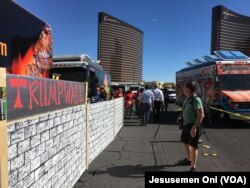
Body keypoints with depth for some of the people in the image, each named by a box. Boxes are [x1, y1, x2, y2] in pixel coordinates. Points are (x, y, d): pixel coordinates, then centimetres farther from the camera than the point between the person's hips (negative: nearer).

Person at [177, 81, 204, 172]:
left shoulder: (196, 100, -21)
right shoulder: (187, 98, 6)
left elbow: (201, 115, -24)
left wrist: (194, 127, -27)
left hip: (193, 125, -9)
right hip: (186, 124, 9)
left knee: (193, 146, 1)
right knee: (185, 142, 22)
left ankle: (193, 167, 14)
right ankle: (188, 159, 43)